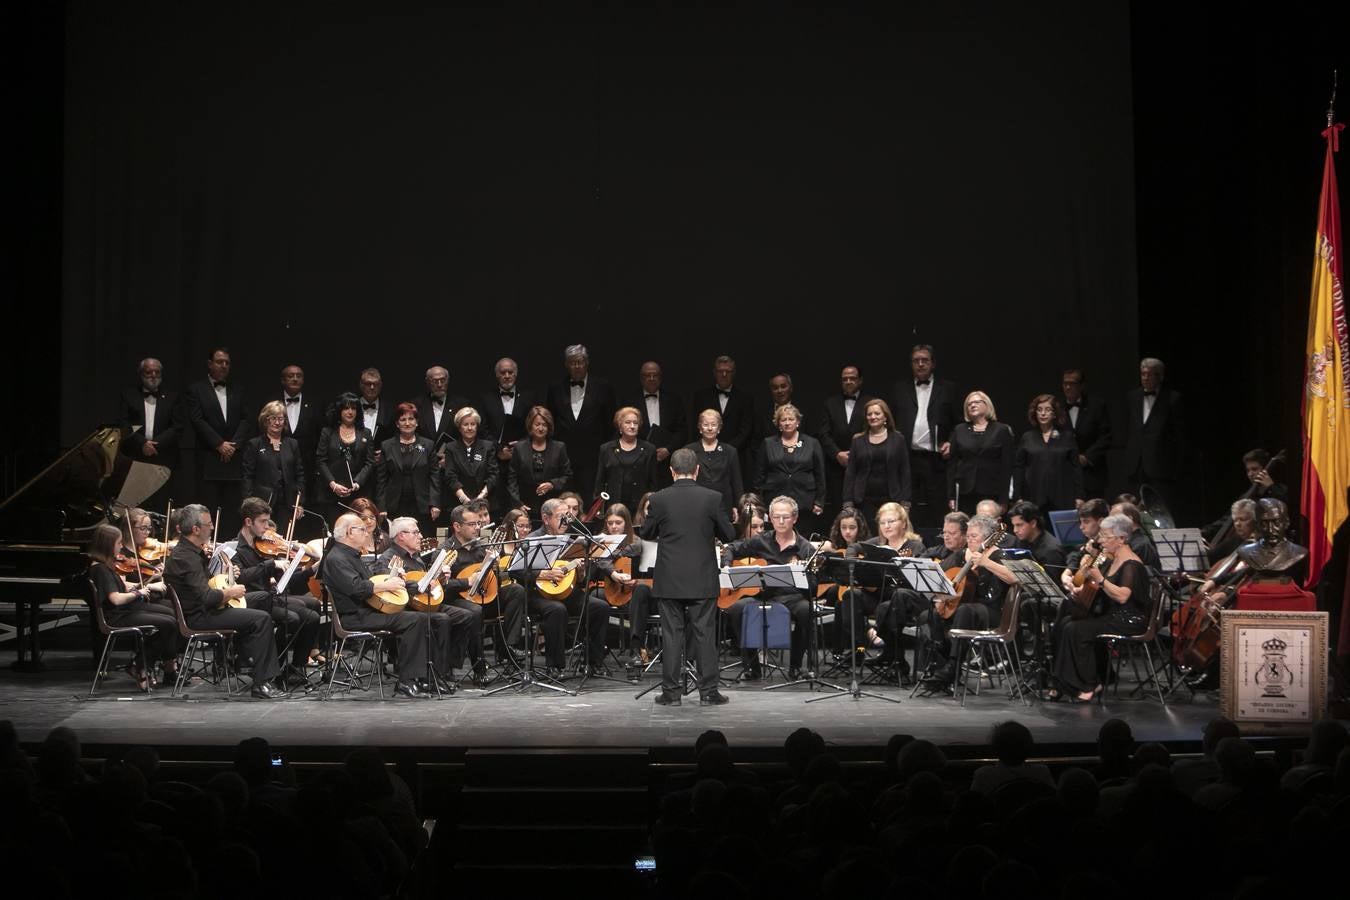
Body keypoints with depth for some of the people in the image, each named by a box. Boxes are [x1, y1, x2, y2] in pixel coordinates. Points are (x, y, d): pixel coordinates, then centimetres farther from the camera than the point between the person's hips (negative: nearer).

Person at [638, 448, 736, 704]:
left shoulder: (659, 499, -6)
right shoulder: (712, 498, -6)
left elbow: (646, 534, 5)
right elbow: (728, 534, 2)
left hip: (669, 579, 0)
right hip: (702, 579, 0)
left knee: (671, 634, 5)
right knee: (704, 634, 5)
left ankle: (671, 692, 7)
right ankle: (708, 691, 7)